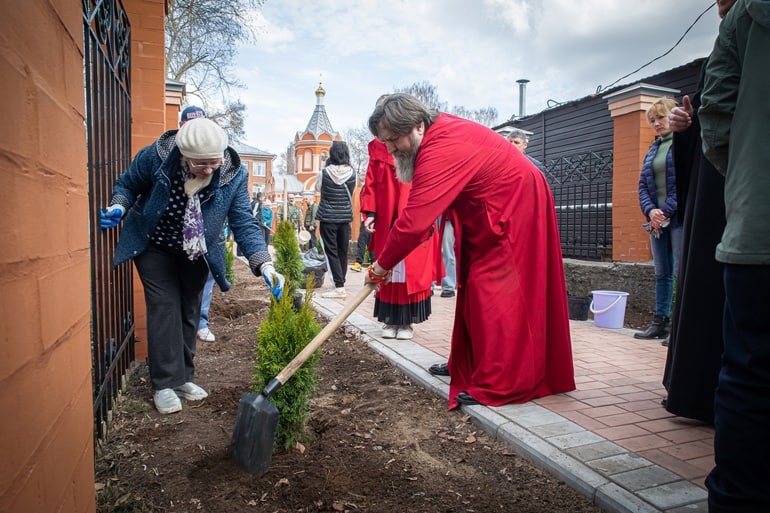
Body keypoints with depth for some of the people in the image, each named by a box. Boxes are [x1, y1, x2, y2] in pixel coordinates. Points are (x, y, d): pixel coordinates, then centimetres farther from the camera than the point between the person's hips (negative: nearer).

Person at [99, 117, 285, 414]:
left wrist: (264, 264, -39)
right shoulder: (156, 156, -27)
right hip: (154, 247, -2)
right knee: (165, 307, -7)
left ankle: (183, 377, 25)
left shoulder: (234, 174, -25)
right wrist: (118, 206, -28)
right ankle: (165, 383, 5)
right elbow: (127, 185, -6)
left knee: (189, 311, 10)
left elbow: (244, 223, -26)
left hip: (196, 253, 2)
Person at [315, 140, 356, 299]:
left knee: (331, 252, -1)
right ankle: (340, 283, 22)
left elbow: (317, 189, 7)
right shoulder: (352, 173, -4)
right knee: (343, 251, 12)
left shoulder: (324, 172, -10)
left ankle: (339, 287, -7)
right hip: (345, 217, 3)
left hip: (327, 217, -3)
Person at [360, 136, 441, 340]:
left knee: (412, 271, 2)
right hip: (386, 223, 2)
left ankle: (407, 322, 13)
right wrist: (370, 213, -4)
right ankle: (390, 320, 17)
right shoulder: (378, 148, 9)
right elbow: (371, 183, 7)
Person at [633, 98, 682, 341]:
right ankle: (660, 323, 17)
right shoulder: (652, 150, 18)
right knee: (661, 273, 10)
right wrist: (650, 211, -6)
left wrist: (666, 211, -15)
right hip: (657, 220, 7)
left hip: (680, 218, -7)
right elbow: (643, 186, 12)